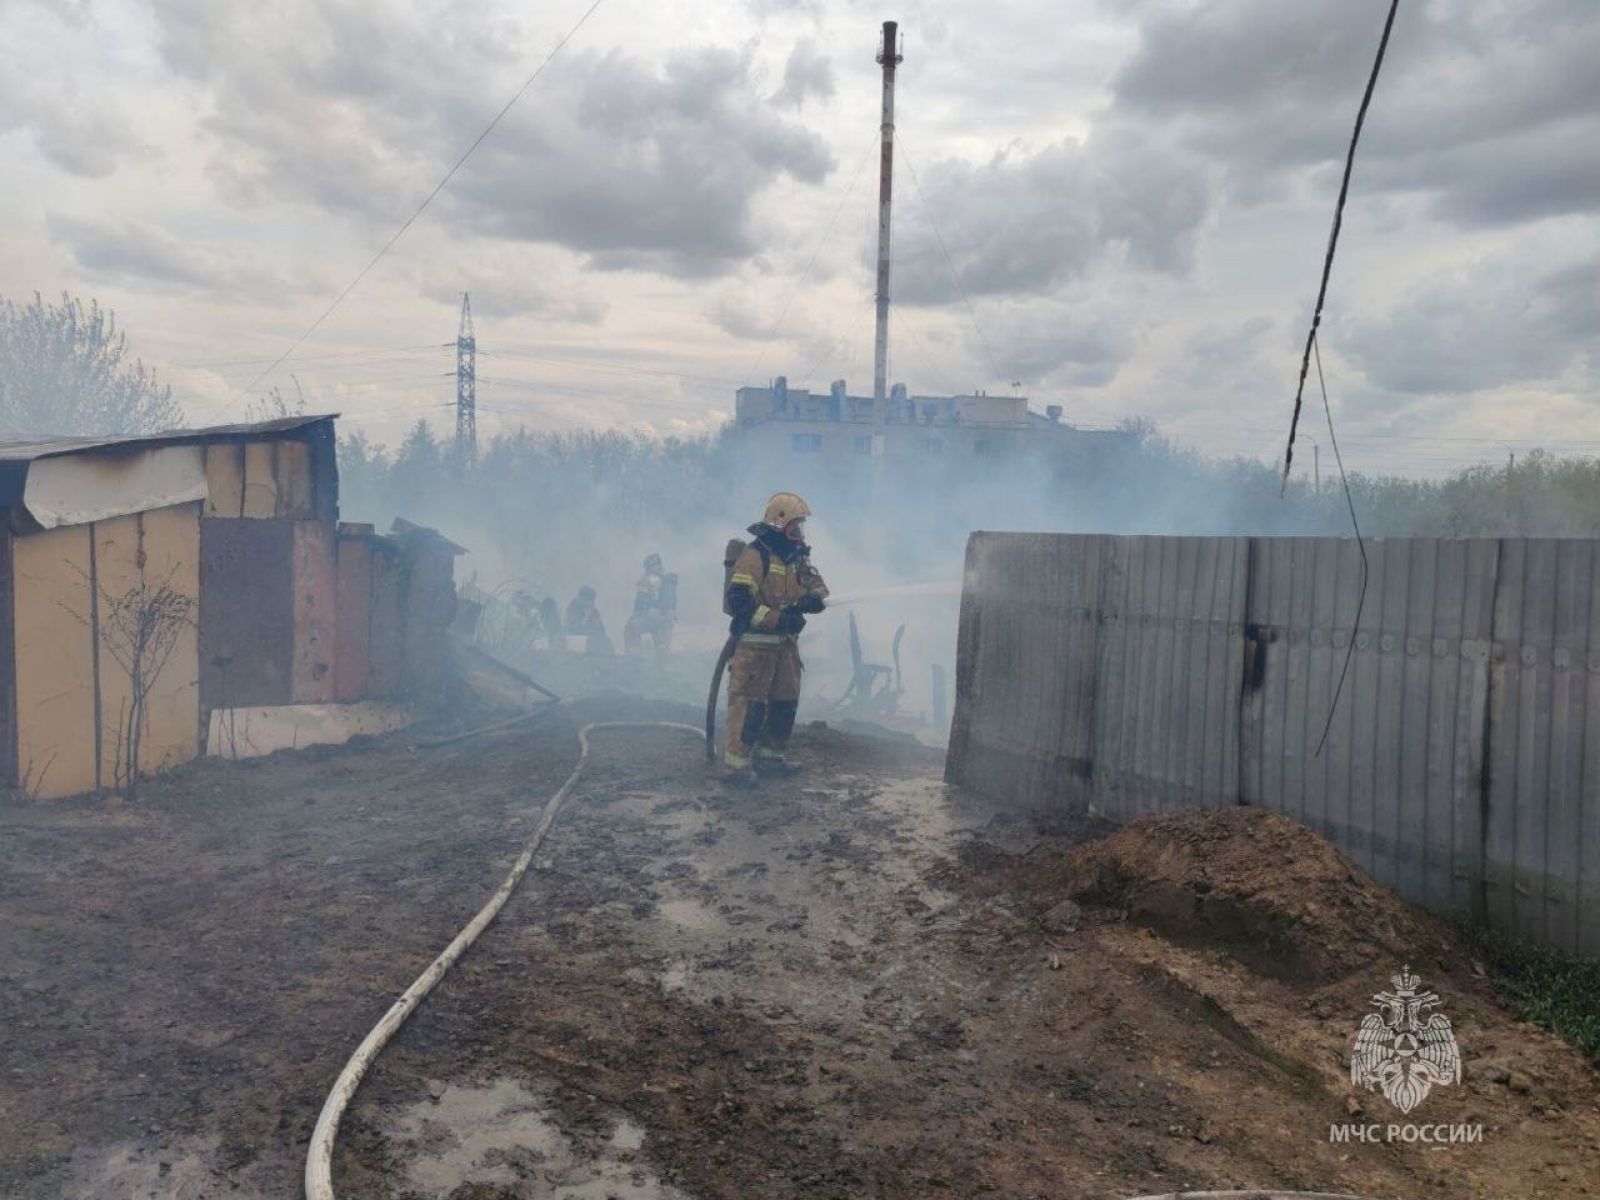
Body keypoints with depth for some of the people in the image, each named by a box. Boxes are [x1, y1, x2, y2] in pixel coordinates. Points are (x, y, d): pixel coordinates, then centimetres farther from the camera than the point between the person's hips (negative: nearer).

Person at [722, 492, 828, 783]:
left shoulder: (797, 556, 11)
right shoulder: (754, 555, -15)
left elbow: (818, 587, 11)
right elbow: (737, 601, -22)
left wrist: (812, 598, -14)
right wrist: (778, 619, -26)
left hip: (786, 642, 9)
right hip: (755, 643, -8)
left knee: (785, 701, 14)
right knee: (749, 703, -8)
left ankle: (771, 756, 27)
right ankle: (736, 762, -3)